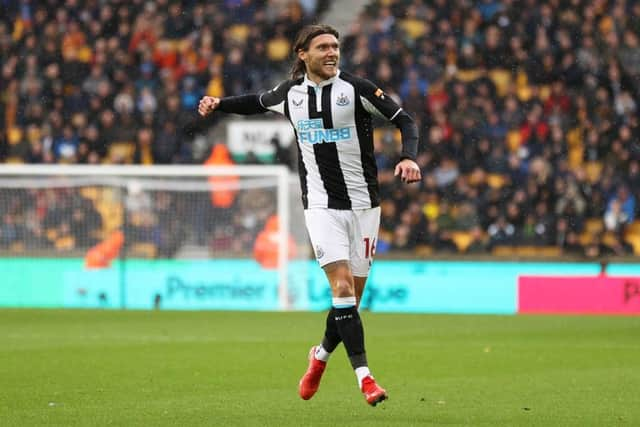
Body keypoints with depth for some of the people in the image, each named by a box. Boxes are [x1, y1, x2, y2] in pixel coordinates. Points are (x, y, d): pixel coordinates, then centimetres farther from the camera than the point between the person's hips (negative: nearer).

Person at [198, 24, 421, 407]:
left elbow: (404, 120, -3)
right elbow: (258, 102, 28)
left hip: (363, 203, 0)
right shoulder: (290, 93, 5)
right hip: (322, 206, 0)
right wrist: (219, 104, 14)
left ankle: (322, 354, 31)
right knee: (342, 287, -17)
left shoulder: (357, 89, -5)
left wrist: (409, 157, -20)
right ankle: (364, 375, -18)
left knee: (352, 298, 3)